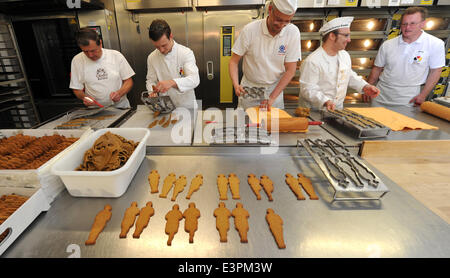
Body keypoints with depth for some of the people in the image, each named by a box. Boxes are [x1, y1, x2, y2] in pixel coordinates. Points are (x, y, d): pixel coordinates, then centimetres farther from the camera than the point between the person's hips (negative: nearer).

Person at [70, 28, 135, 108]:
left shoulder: (116, 55, -1)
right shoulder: (77, 61, 2)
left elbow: (128, 81, 2)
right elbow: (77, 89, 9)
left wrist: (119, 93, -16)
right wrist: (84, 97, -13)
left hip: (120, 107, 1)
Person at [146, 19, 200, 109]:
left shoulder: (186, 53, -8)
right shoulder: (152, 57, 4)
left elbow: (194, 79, -20)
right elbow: (150, 80, 12)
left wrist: (172, 82, -36)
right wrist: (153, 92, -11)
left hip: (186, 105, -2)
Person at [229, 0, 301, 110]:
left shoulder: (293, 33, -11)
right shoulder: (250, 30, -15)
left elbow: (290, 71, -10)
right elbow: (234, 61, -10)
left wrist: (272, 97, -18)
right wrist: (236, 85, -27)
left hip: (275, 89, 1)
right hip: (248, 88, -1)